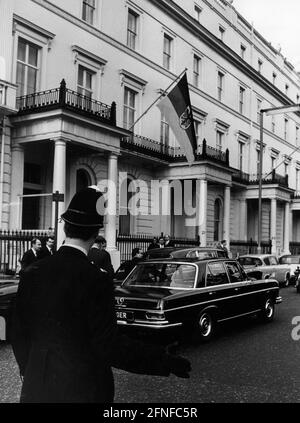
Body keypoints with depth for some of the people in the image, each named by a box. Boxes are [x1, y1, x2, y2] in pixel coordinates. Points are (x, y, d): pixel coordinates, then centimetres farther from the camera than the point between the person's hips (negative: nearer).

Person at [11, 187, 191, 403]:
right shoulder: (96, 280, -20)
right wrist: (166, 362, -12)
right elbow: (110, 345, -19)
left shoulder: (32, 273, -5)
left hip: (37, 387, 4)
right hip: (82, 389, -4)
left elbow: (18, 333, 4)